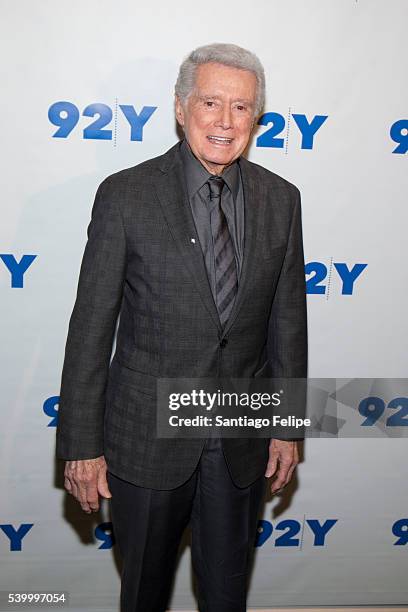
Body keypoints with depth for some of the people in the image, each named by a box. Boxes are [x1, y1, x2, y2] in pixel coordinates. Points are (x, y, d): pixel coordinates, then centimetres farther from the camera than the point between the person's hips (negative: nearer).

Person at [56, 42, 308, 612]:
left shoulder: (281, 199, 0)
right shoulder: (125, 194, -10)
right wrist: (81, 443, -8)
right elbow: (91, 325, -9)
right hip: (147, 434, -2)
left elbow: (288, 320, 5)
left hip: (242, 440, 3)